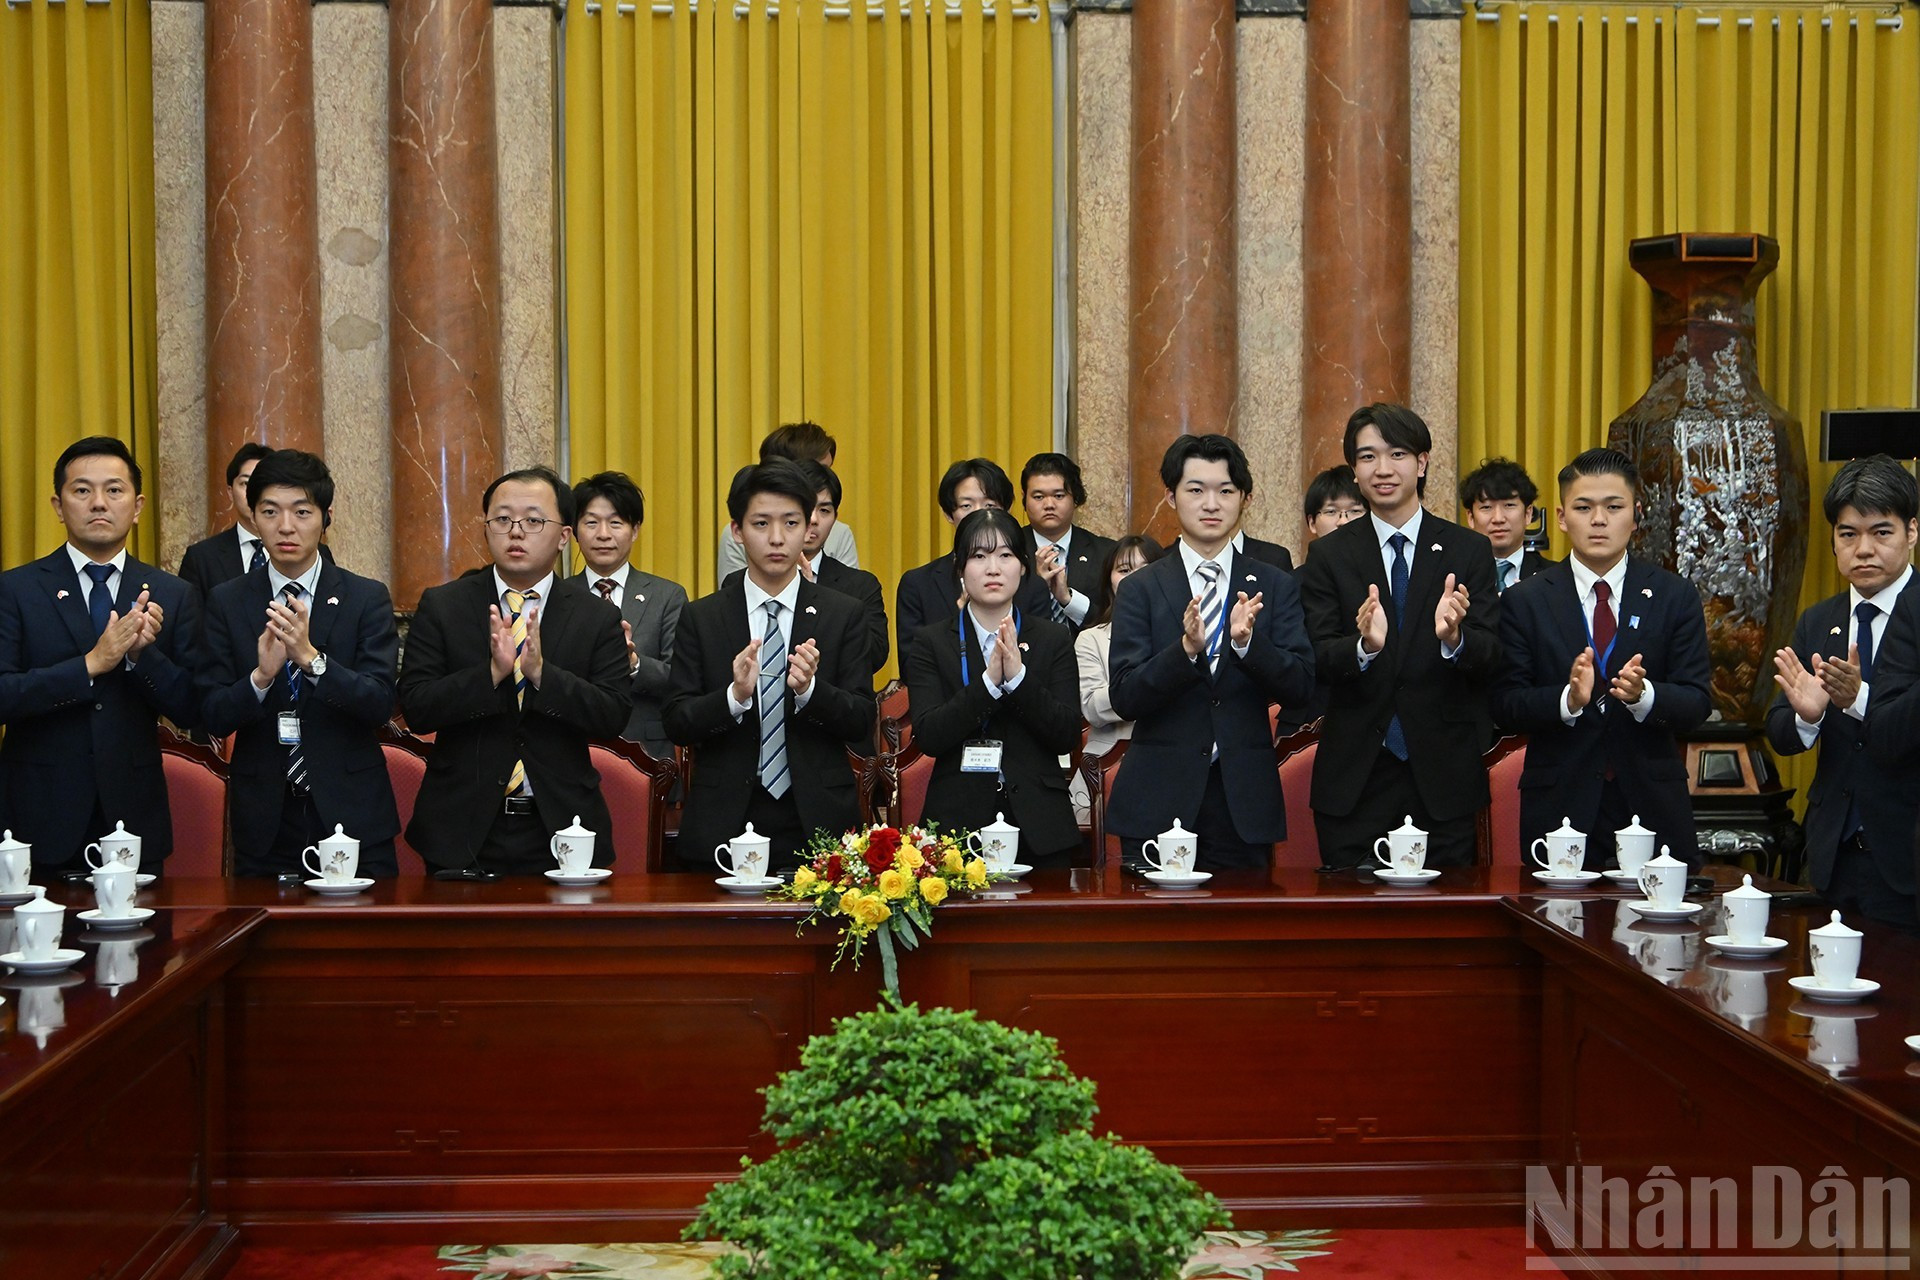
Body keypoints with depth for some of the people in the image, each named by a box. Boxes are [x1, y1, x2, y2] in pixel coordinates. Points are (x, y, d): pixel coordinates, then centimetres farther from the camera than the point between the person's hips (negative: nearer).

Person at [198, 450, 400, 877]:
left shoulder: (367, 598, 0)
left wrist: (311, 658, -24)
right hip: (264, 823, 1)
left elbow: (380, 704, -10)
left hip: (351, 813, -1)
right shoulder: (226, 601, 4)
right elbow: (212, 718, -2)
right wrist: (261, 676, -22)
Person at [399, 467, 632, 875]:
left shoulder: (597, 618, 3)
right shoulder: (441, 607, 2)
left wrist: (542, 673, -21)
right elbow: (415, 709, -7)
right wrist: (491, 673, -22)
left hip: (561, 829, 1)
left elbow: (615, 715, -8)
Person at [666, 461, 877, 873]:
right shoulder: (701, 618, 5)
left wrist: (810, 689, -20)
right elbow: (676, 723, -1)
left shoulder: (843, 615, 4)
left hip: (818, 825, 0)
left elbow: (862, 721, -1)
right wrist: (735, 696, -20)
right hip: (724, 824, 0)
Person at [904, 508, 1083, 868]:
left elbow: (1068, 738, -3)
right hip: (957, 823, -1)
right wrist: (989, 681, -18)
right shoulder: (932, 642, 4)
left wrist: (1018, 676, -15)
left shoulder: (1053, 639, 7)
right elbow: (929, 737, -8)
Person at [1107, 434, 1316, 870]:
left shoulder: (1275, 586, 8)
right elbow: (1124, 698, -7)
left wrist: (1246, 642, -19)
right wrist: (1186, 648, -23)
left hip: (1244, 802, 1)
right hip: (1160, 798, -1)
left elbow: (1300, 687, -2)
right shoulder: (1140, 590, 3)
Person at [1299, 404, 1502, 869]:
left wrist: (1454, 638, -24)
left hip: (1442, 775, 0)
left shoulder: (1468, 551, 4)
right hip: (1354, 779, 0)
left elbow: (1491, 660, -1)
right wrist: (1364, 646, -26)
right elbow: (1319, 663, -4)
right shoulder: (1329, 556, 5)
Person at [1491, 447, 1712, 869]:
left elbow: (1697, 702, 0)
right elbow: (1505, 706, -4)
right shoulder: (1524, 601, 3)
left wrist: (1643, 695, -21)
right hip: (1560, 809, -1)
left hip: (1652, 806, 1)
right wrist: (1568, 699, -22)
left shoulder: (1675, 596, 5)